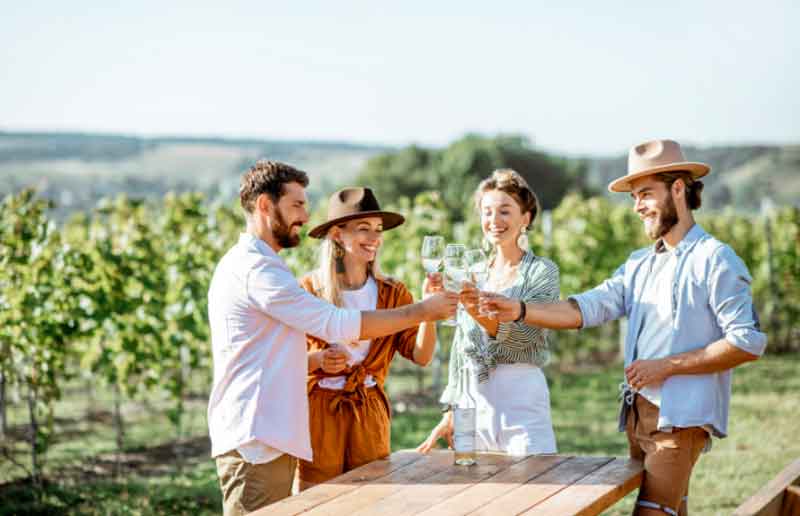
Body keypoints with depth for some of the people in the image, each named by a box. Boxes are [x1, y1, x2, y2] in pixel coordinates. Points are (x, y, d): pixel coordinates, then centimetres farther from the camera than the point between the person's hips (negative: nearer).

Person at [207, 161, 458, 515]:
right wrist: (421, 311, -10)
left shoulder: (245, 264, 21)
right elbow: (338, 324, -17)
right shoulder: (256, 268, -14)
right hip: (255, 444, -10)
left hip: (267, 440, 10)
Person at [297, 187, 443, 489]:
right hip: (319, 410, -3)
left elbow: (421, 355, -4)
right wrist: (317, 359, -19)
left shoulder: (392, 293, 5)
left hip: (370, 414, 3)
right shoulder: (310, 290, -5)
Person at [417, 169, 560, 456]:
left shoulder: (542, 272, -1)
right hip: (473, 399, 5)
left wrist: (481, 313, -34)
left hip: (521, 398, -4)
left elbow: (523, 335, -17)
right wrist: (451, 413, 14)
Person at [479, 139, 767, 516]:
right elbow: (589, 307, 5)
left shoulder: (714, 260, -7)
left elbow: (748, 342, -12)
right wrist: (519, 311, -9)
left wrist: (667, 366, -13)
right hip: (638, 414, 7)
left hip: (681, 418, -7)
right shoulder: (639, 265, 16)